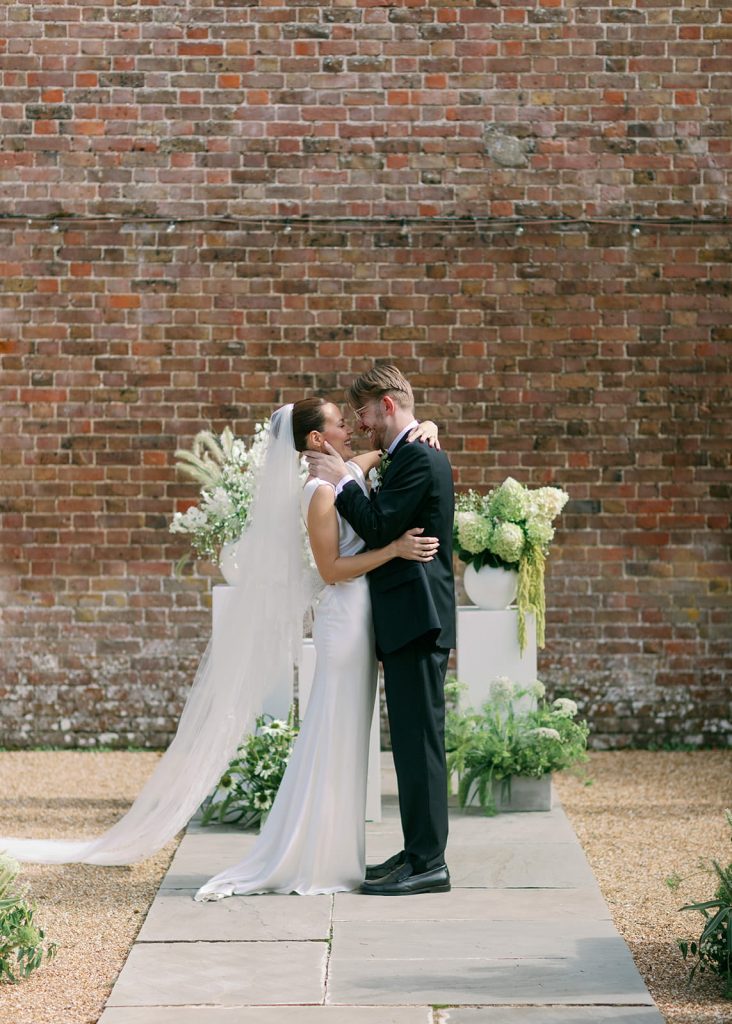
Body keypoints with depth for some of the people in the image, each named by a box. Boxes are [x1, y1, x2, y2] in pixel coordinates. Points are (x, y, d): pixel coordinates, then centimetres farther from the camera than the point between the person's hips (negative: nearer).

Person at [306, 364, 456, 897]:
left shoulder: (418, 458, -15)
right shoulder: (414, 454, 18)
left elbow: (378, 528, -19)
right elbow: (383, 522, 17)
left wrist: (342, 479, -9)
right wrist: (344, 477, 12)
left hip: (417, 618, -11)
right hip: (410, 619, 11)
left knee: (419, 740, -8)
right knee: (413, 740, 14)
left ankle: (428, 863, -4)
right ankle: (418, 852, 20)